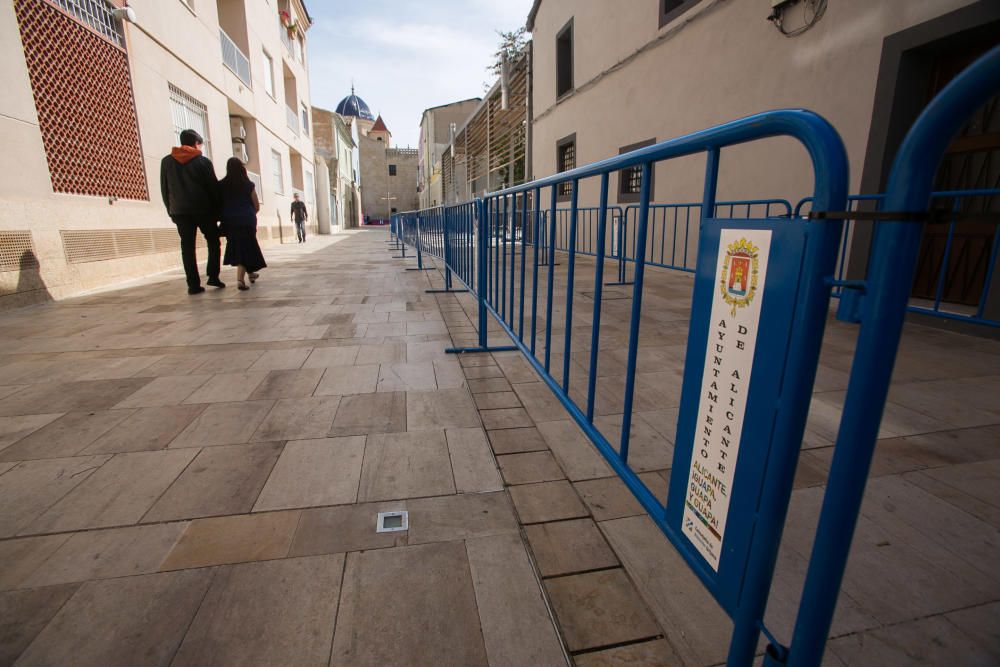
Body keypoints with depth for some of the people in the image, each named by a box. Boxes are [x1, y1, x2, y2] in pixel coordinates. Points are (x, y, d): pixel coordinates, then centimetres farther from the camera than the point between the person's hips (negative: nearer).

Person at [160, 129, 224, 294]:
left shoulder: (166, 161, 10)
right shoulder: (203, 161, 0)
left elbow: (164, 189, 11)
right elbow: (213, 188, -3)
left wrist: (171, 210, 16)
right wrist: (216, 210, 3)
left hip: (180, 211, 3)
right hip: (203, 209, -2)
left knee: (187, 246, 1)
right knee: (213, 241, 11)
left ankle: (193, 284, -4)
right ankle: (213, 276, 0)